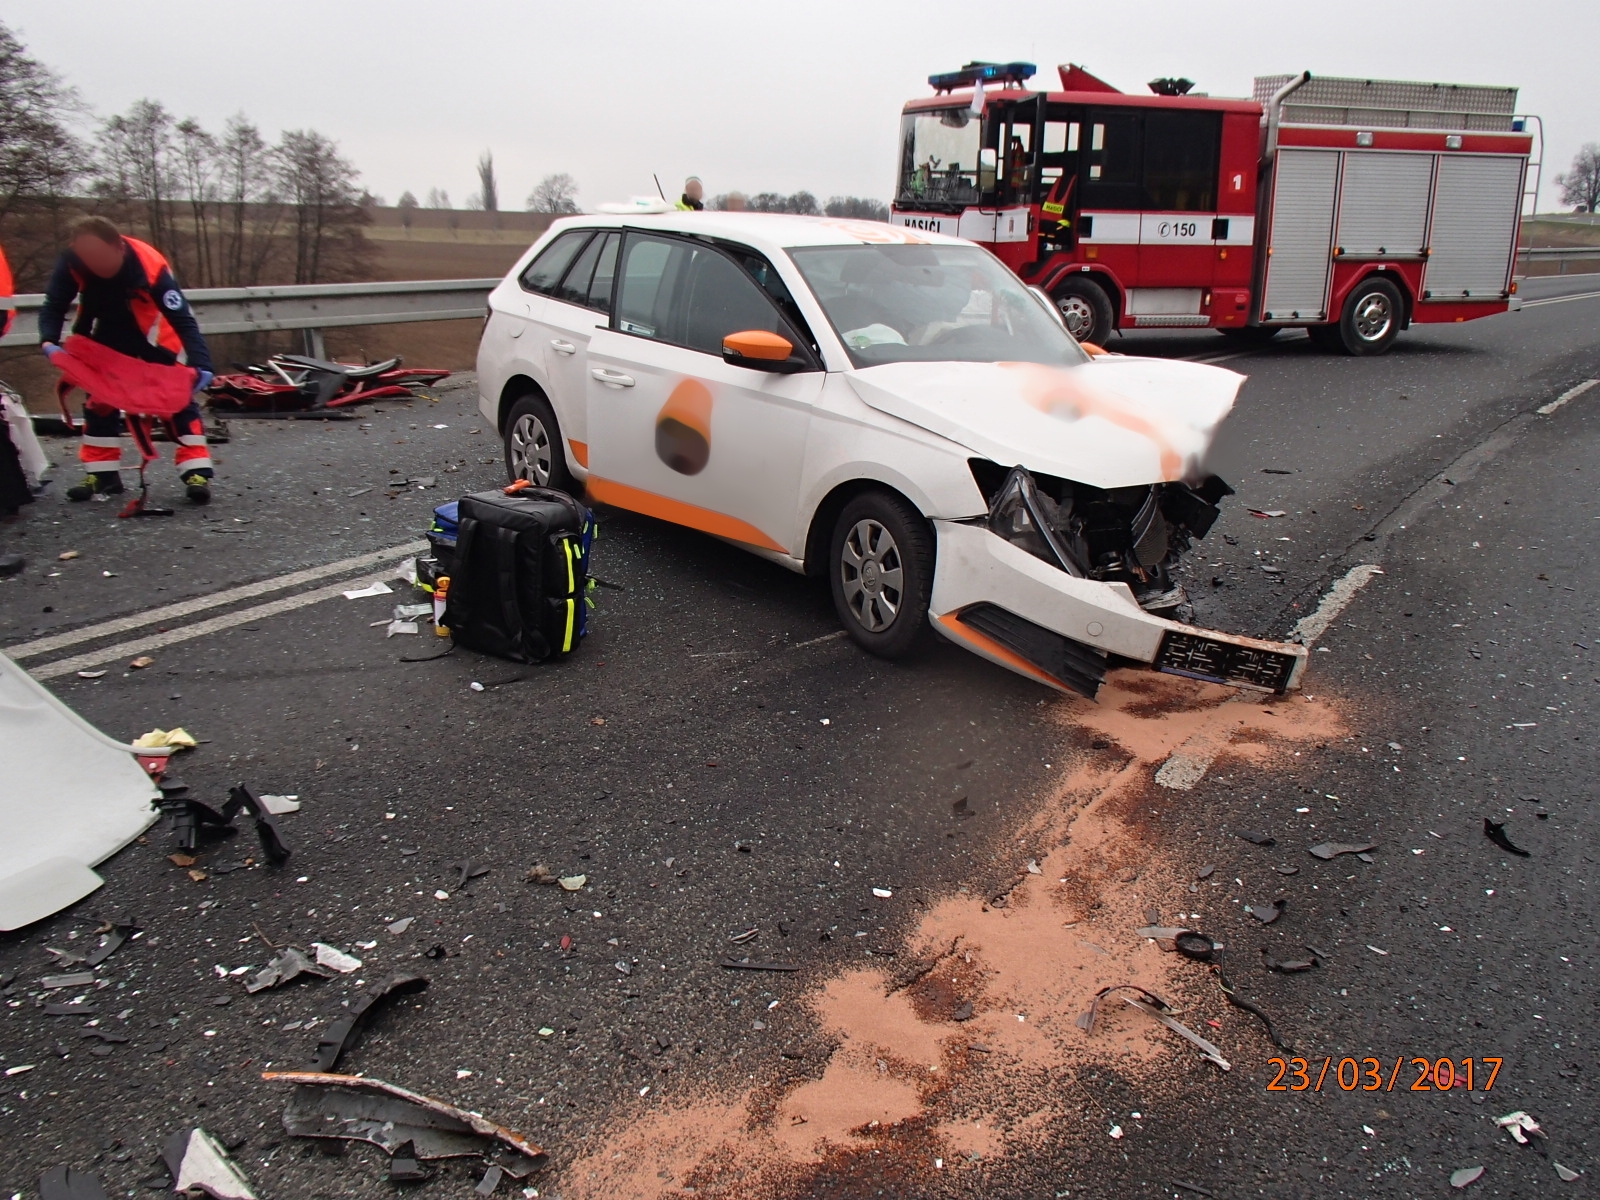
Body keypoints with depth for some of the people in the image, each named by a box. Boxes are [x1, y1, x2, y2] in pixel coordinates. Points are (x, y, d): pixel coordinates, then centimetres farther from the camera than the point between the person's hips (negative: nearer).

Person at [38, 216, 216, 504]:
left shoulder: (150, 266, -36)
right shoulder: (71, 262, -26)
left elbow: (182, 318, -36)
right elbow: (54, 306, -16)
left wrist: (201, 364, -48)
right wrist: (49, 341, -36)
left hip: (153, 335, -4)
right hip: (108, 335, 4)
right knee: (98, 398, 5)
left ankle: (197, 472, -13)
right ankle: (103, 473, 15)